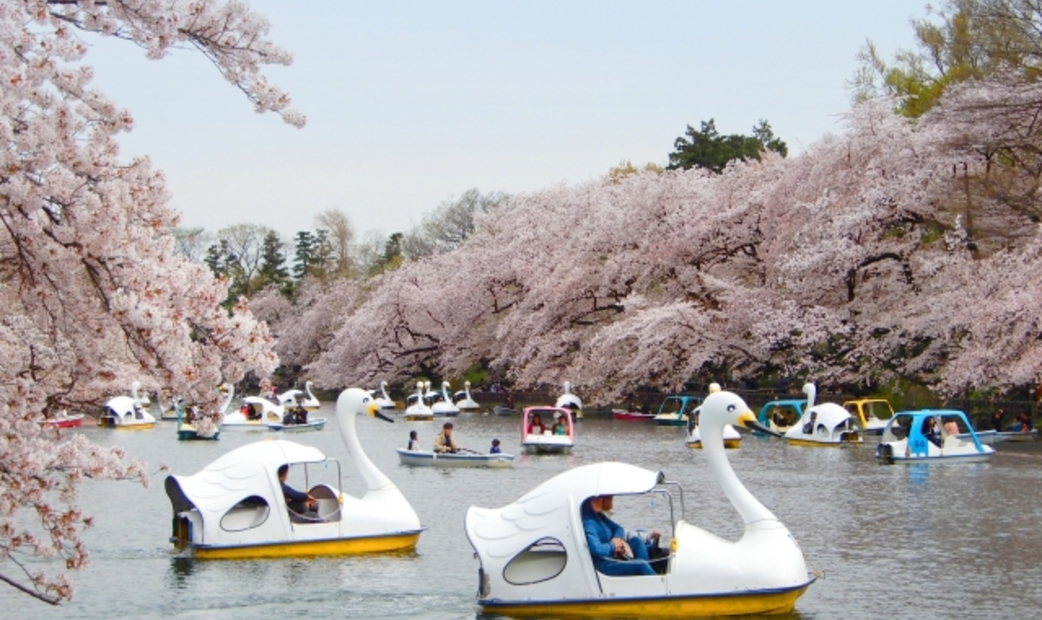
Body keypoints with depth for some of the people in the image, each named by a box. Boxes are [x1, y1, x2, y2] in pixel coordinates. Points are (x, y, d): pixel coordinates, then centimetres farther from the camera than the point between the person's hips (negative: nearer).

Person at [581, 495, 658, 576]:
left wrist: (618, 540, -4)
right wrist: (613, 545, -14)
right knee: (641, 566, -25)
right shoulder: (588, 522, -23)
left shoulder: (597, 515, 9)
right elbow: (596, 549, -34)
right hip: (603, 566, -11)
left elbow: (618, 528, 20)